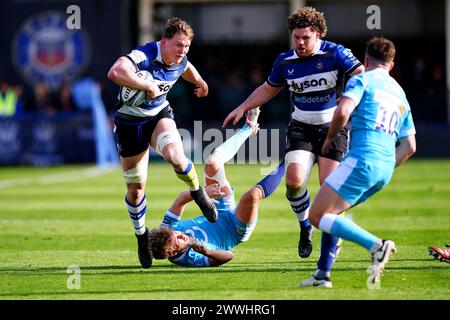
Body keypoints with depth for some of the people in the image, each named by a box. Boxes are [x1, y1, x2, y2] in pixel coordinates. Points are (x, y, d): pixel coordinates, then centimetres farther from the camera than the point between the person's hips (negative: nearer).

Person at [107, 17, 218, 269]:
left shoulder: (180, 61, -7)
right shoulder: (144, 56, -30)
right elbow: (115, 72, -50)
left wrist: (200, 82, 36)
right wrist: (149, 86, -43)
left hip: (160, 114, 3)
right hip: (131, 122, -3)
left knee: (175, 155, -30)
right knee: (136, 187, 5)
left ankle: (198, 193, 0)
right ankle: (142, 237, 28)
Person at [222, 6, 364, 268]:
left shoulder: (335, 54, -10)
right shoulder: (285, 62, 3)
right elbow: (268, 89, 20)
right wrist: (243, 108, 14)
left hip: (333, 126, -3)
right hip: (301, 126, 3)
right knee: (294, 180, -19)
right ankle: (305, 225, 11)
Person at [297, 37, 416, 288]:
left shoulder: (362, 80, 2)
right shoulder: (400, 93, 24)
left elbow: (343, 111, -16)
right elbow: (409, 146, 21)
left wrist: (329, 138, 2)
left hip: (362, 160, -8)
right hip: (385, 168, 8)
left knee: (318, 216, -9)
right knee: (331, 213, 21)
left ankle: (376, 245, -24)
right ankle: (322, 275, 14)